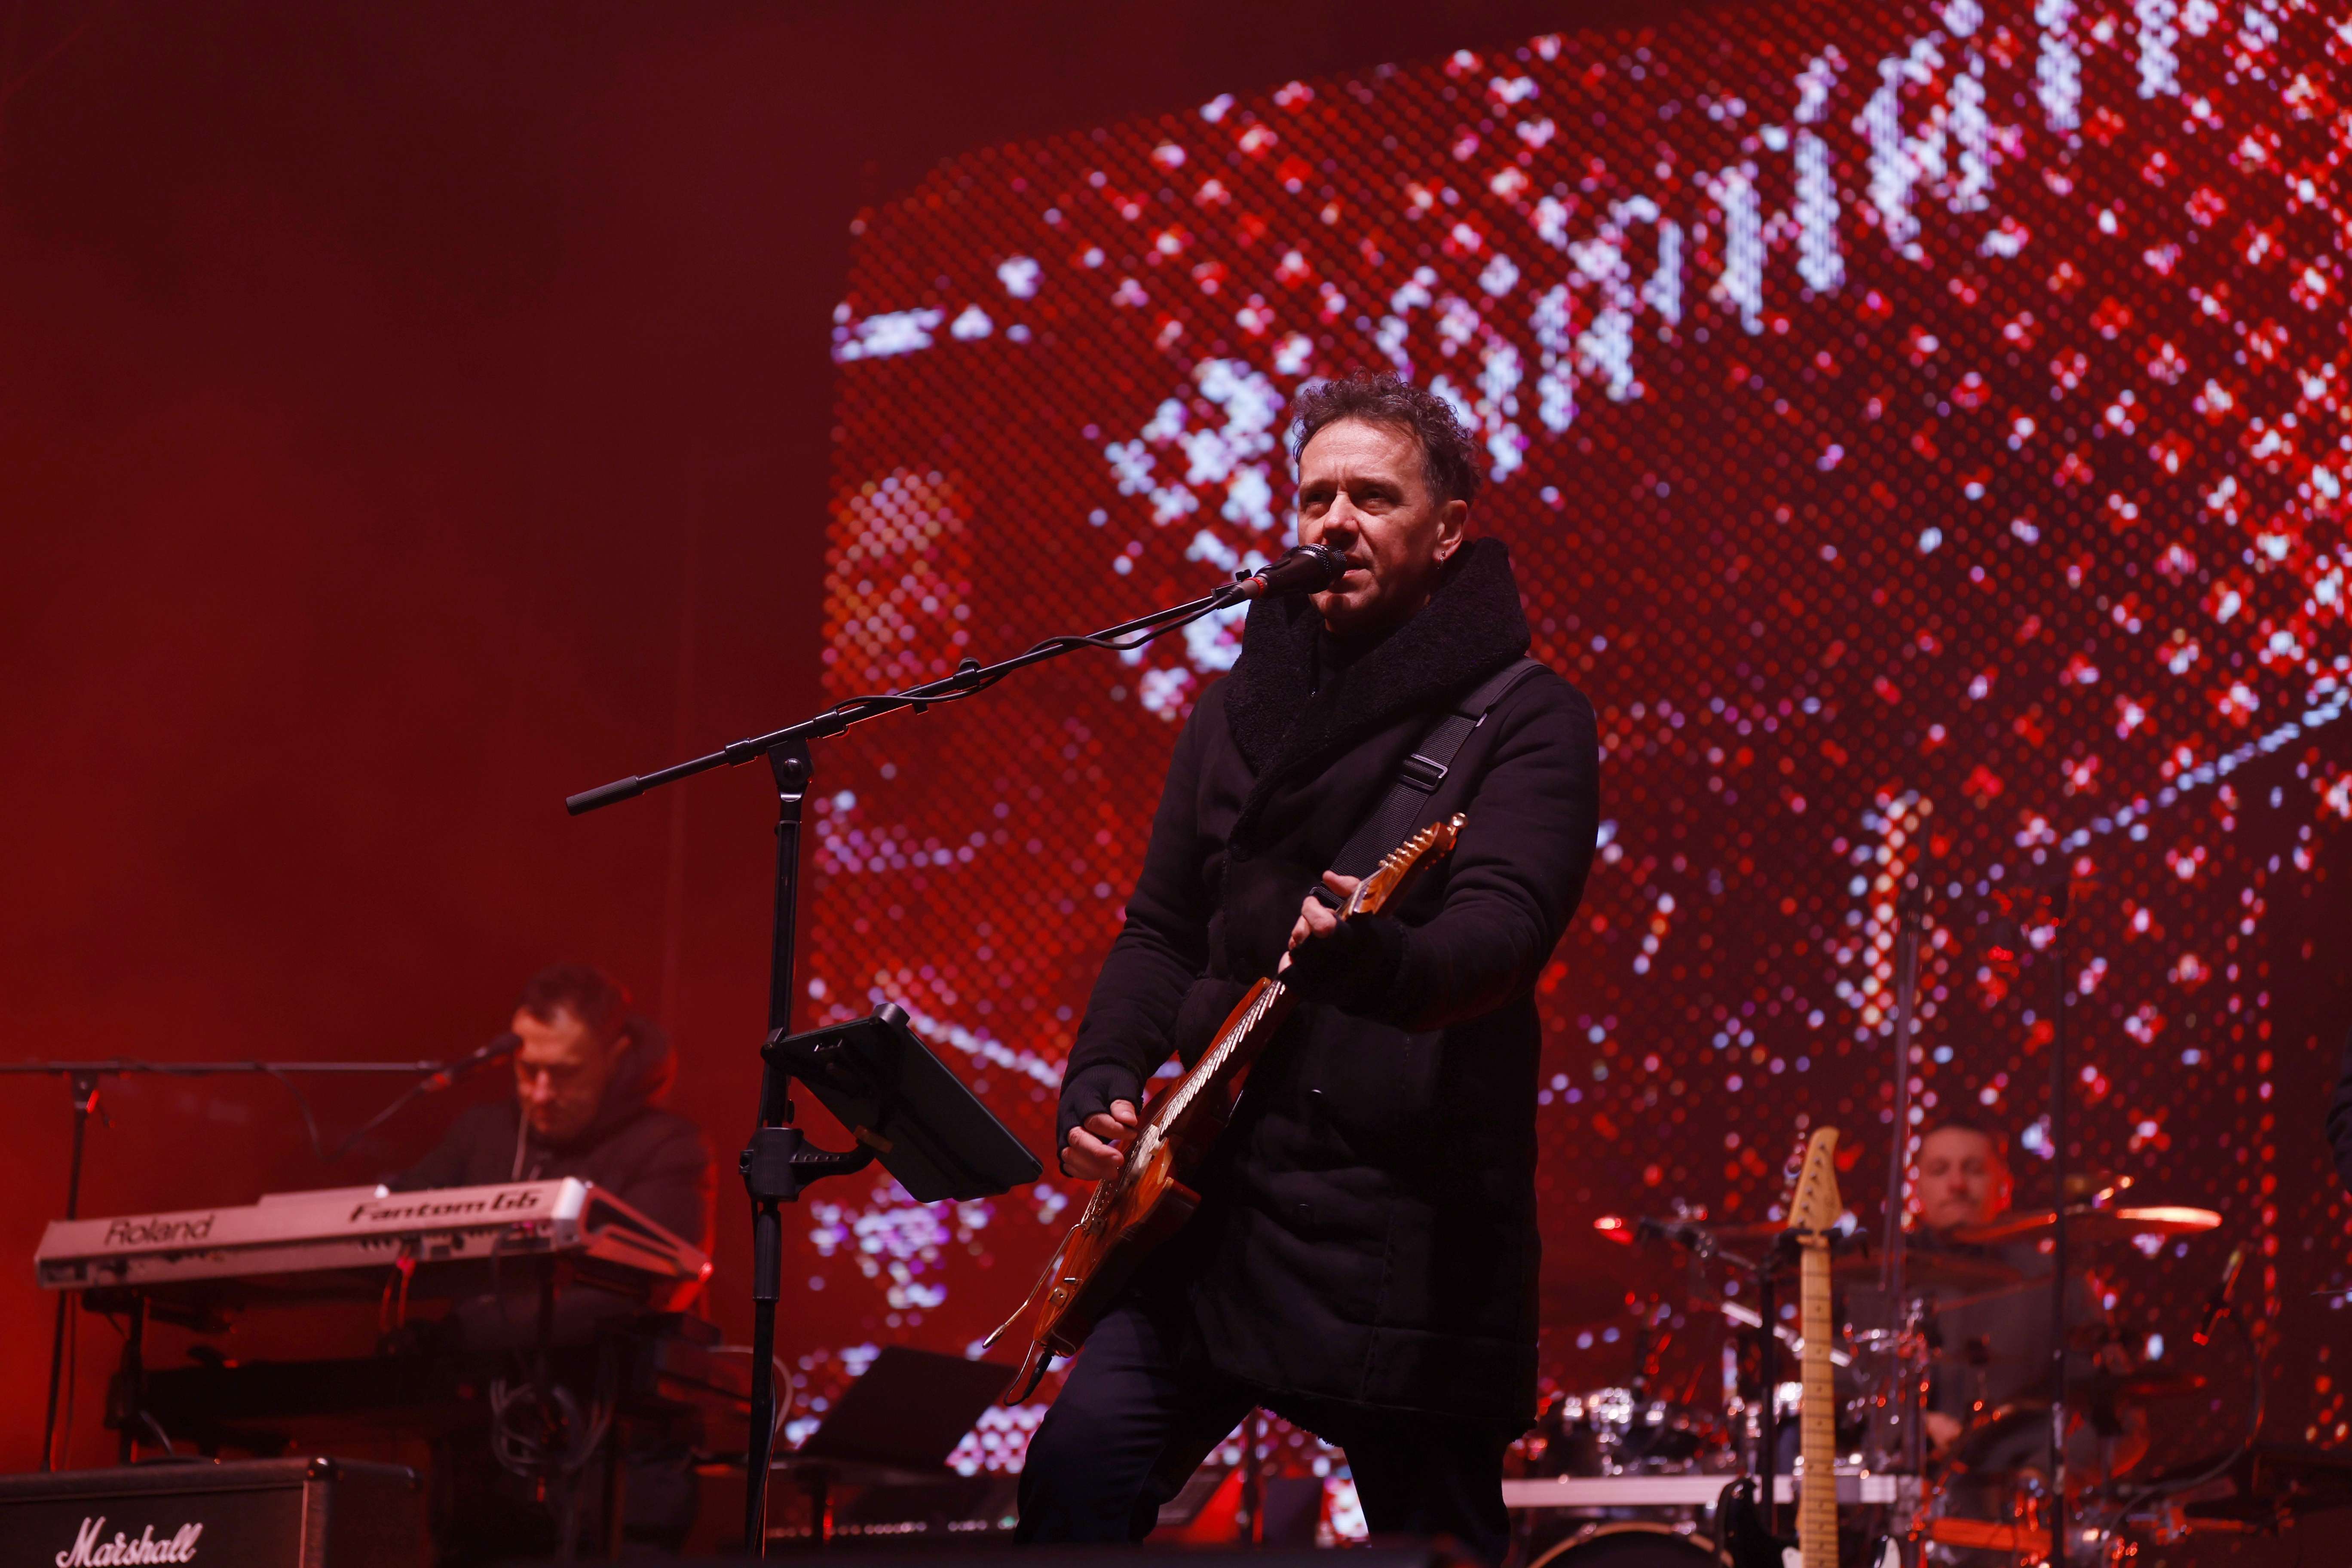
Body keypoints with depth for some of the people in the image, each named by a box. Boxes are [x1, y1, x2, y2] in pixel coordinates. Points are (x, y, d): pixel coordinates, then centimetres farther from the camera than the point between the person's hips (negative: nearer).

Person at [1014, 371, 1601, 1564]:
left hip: (1412, 1217, -5)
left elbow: (1507, 926, -20)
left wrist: (1383, 963, -42)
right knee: (1084, 1458, -9)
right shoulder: (1238, 711, 15)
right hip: (1213, 1186, 5)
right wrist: (1100, 1083, 1)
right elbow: (1161, 930, 19)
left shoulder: (1524, 717, -3)